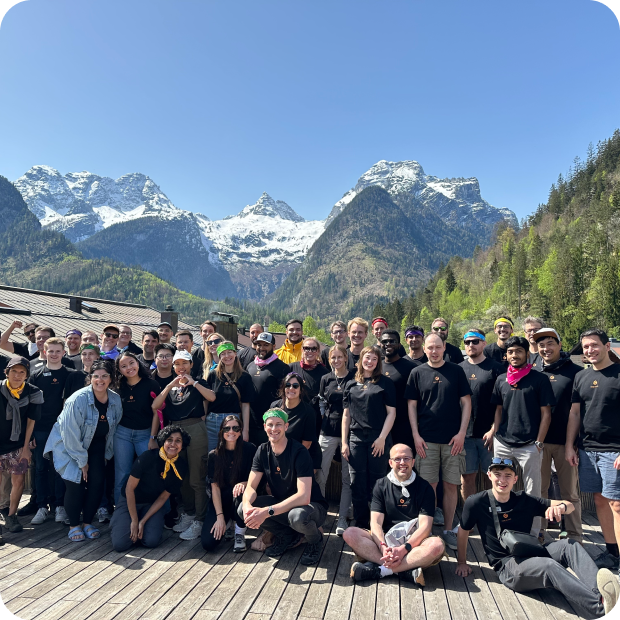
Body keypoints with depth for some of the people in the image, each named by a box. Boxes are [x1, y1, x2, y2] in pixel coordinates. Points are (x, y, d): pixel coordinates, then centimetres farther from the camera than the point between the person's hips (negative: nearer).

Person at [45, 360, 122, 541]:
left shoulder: (116, 400, -10)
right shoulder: (78, 399, -25)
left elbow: (113, 430, 2)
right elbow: (71, 434, -22)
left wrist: (106, 455, 3)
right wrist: (82, 461, -17)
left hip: (95, 446, 4)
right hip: (67, 446, -4)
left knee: (98, 481, -7)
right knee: (75, 483, -12)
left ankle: (87, 522, 14)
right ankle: (74, 525, 10)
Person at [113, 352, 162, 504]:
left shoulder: (151, 384, -5)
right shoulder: (119, 387, 5)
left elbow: (156, 412, -5)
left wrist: (153, 438, -8)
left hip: (145, 434, -2)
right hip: (122, 433, 3)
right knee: (122, 475, 8)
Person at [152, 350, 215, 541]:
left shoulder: (198, 383, 6)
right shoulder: (169, 386, 16)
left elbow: (211, 397, -14)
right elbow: (155, 406, 0)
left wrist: (192, 382, -13)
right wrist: (170, 385, -9)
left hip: (195, 430, -4)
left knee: (196, 478, -4)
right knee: (181, 477, 12)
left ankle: (199, 521, 3)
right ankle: (189, 513, 27)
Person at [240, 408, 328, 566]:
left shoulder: (299, 452, -24)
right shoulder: (263, 451, -5)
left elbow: (304, 497, -32)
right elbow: (251, 487, -7)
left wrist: (267, 511, -39)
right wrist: (247, 506, -31)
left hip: (312, 506, -6)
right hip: (281, 503, 6)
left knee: (297, 516, -40)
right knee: (243, 509, -15)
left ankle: (315, 540, -2)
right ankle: (287, 536, 7)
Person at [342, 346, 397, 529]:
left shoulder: (385, 383, 2)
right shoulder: (351, 385, 10)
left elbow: (391, 412, -1)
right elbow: (346, 415, 11)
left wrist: (382, 438, -10)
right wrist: (344, 442, 6)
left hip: (378, 439, -3)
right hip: (356, 438, 3)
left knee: (376, 484, 3)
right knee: (357, 485, 6)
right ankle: (360, 525, 18)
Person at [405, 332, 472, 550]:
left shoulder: (456, 371, 3)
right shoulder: (417, 373, 3)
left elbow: (466, 402, 3)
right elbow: (412, 406, 4)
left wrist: (461, 432, -5)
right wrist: (416, 435, -3)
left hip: (453, 439, 0)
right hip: (426, 439, 0)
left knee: (451, 485, 6)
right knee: (429, 485, 4)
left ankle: (448, 530, 20)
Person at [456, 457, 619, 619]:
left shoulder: (525, 500, 6)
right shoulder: (476, 503, -5)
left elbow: (570, 506, 6)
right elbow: (463, 531, 8)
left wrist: (561, 506, -17)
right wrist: (462, 562, 13)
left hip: (531, 555, 5)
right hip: (507, 565, -5)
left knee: (570, 545, -22)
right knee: (549, 566, -34)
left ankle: (599, 591, -46)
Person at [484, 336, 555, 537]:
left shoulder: (540, 379, -3)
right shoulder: (501, 380, 10)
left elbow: (546, 413, -3)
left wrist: (539, 443, -8)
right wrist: (493, 431, 2)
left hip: (529, 446, -4)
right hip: (502, 444, 4)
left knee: (531, 492, 4)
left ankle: (533, 534, 19)